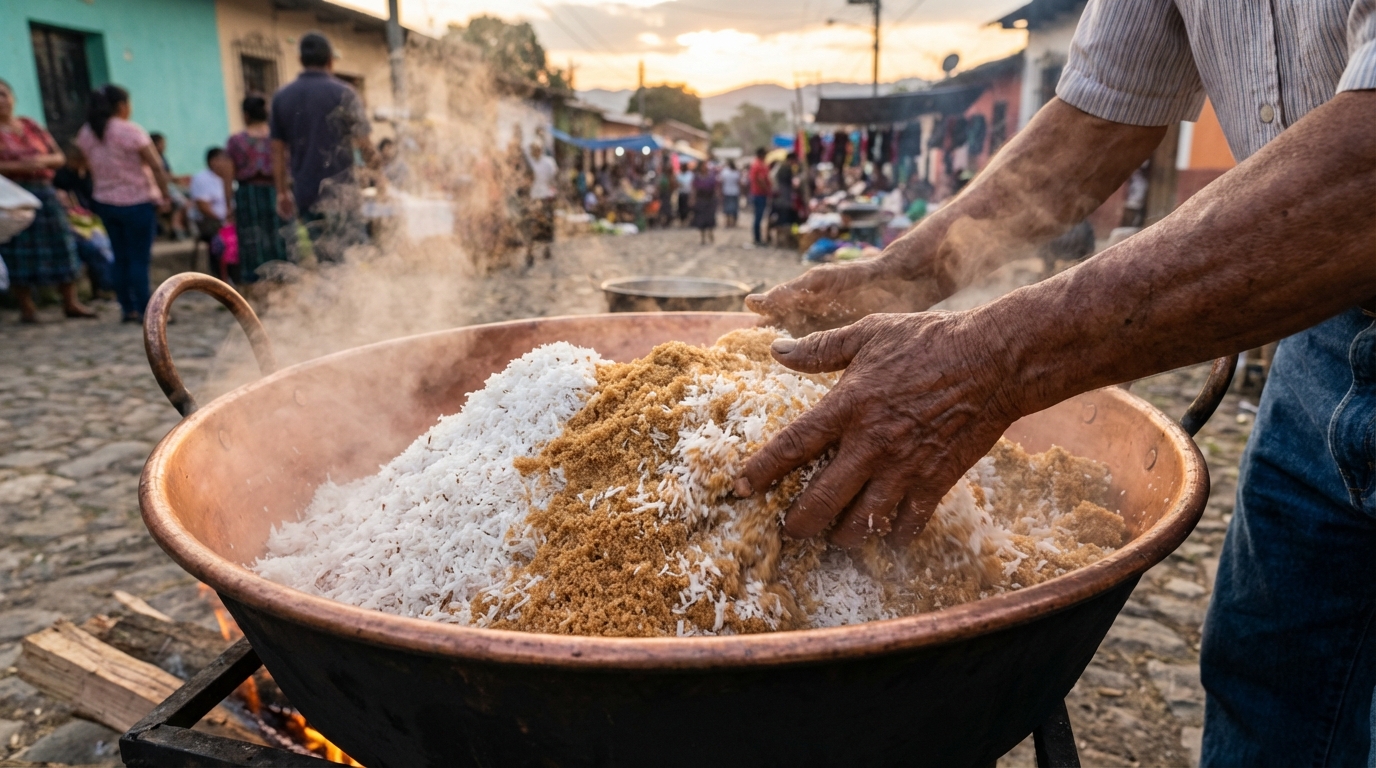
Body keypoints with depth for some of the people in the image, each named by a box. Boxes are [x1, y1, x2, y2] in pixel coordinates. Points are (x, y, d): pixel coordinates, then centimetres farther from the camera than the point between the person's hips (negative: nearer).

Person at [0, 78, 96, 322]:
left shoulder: (31, 127, 12)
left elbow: (59, 156, 12)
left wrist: (43, 160, -8)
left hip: (44, 192, 4)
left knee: (60, 246, 2)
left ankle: (70, 303, 8)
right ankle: (26, 307, 7)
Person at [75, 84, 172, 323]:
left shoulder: (86, 133, 6)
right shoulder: (131, 131, -13)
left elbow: (88, 168, 8)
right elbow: (156, 167, -16)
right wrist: (164, 197, -8)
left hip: (104, 202, 6)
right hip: (137, 203, -6)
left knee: (120, 258, 11)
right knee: (139, 259, -3)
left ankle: (128, 309, 16)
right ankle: (146, 311, -1)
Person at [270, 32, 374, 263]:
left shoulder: (282, 97, 10)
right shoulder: (343, 93, -6)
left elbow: (278, 151, 11)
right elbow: (363, 142, -7)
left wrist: (282, 192, 18)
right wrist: (375, 160, 13)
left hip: (303, 194, 6)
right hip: (337, 191, -6)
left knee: (324, 258, 13)